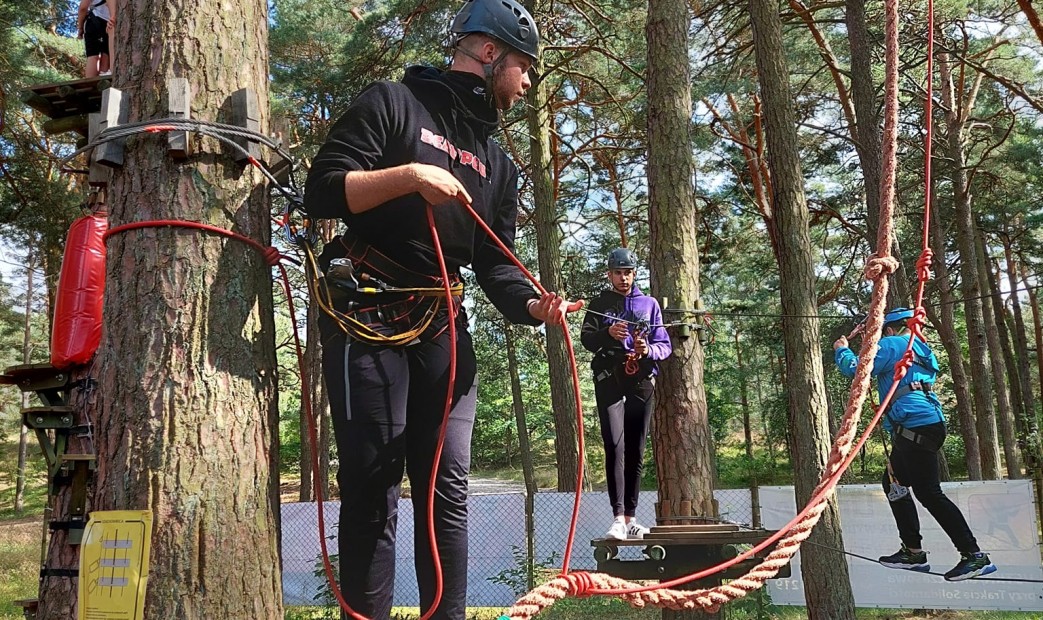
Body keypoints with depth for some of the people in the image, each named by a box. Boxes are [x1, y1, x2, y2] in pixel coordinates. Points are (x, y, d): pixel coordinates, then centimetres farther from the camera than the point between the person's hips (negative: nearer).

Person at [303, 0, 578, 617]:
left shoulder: (496, 162, 19)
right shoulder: (392, 103, 1)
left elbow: (496, 263, 11)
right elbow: (322, 191, -9)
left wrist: (533, 304, -8)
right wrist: (408, 175, -22)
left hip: (443, 330, 6)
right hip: (367, 318, -6)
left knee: (448, 489, 3)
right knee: (373, 490, -3)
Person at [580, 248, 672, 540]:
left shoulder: (649, 304, 15)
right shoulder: (599, 303, 12)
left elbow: (665, 345, 10)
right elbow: (586, 338, -1)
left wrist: (649, 350, -12)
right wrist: (608, 333, -21)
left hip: (642, 382, 2)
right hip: (609, 381, -2)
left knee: (636, 451, 4)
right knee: (615, 447, -14)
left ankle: (631, 518, 12)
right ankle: (618, 518, -18)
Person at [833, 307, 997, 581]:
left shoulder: (891, 345, -3)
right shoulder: (921, 350, 24)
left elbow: (855, 368, -10)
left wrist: (842, 350, 10)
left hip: (914, 427, -10)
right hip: (931, 423, 10)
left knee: (928, 492, -10)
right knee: (894, 484, 17)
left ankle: (975, 556, -11)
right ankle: (913, 552, 17)